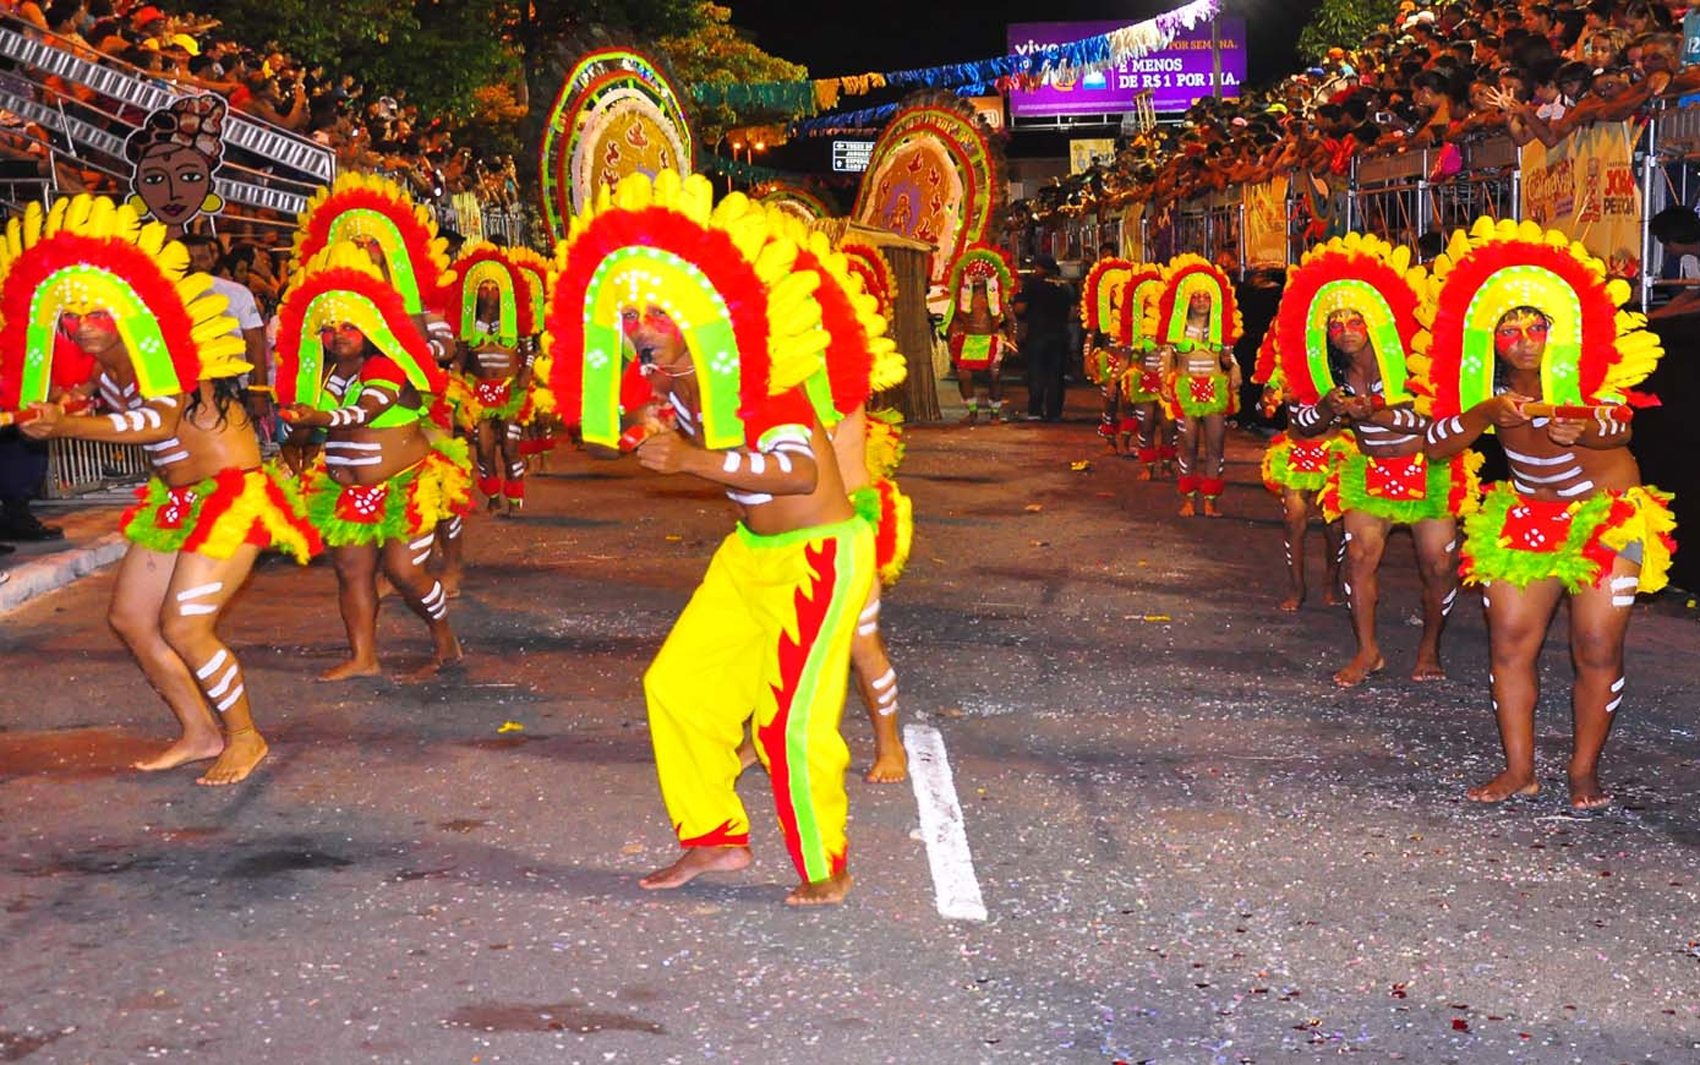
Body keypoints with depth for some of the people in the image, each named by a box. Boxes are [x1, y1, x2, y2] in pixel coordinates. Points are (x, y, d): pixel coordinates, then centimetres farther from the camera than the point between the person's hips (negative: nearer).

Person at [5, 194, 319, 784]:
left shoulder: (158, 343, -20)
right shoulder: (103, 362, 5)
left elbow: (161, 420, -33)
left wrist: (68, 426, -40)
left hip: (229, 492, -10)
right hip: (173, 498, 10)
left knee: (183, 625, -15)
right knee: (130, 618, 9)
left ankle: (245, 737, 6)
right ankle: (200, 733, 22)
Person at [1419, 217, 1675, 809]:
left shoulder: (1589, 376, -17)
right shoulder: (1490, 388, -6)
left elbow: (1619, 422, -37)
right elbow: (1437, 445, -14)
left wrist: (1582, 430, -60)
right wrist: (1486, 412, -31)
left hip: (1606, 513, -3)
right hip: (1526, 515, 4)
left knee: (1597, 649, -8)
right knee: (1510, 640, -3)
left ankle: (1584, 771, 8)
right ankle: (1519, 771, 7)